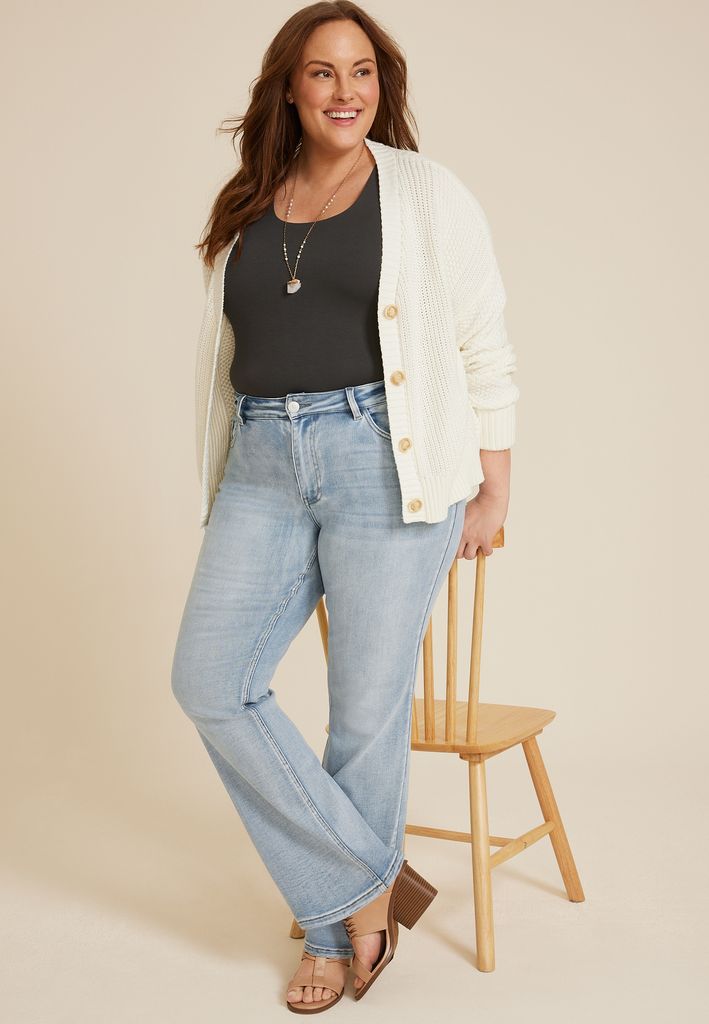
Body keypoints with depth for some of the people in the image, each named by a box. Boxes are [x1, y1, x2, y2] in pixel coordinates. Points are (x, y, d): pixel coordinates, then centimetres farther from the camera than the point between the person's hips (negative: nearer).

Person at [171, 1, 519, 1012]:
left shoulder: (427, 195, 4)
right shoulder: (244, 212, 16)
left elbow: (484, 350, 3)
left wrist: (493, 492, 0)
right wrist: (219, 489, 15)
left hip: (387, 463, -4)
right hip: (264, 471, 5)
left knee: (369, 708, -1)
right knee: (209, 679, -8)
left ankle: (337, 929, 21)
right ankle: (369, 881, 6)